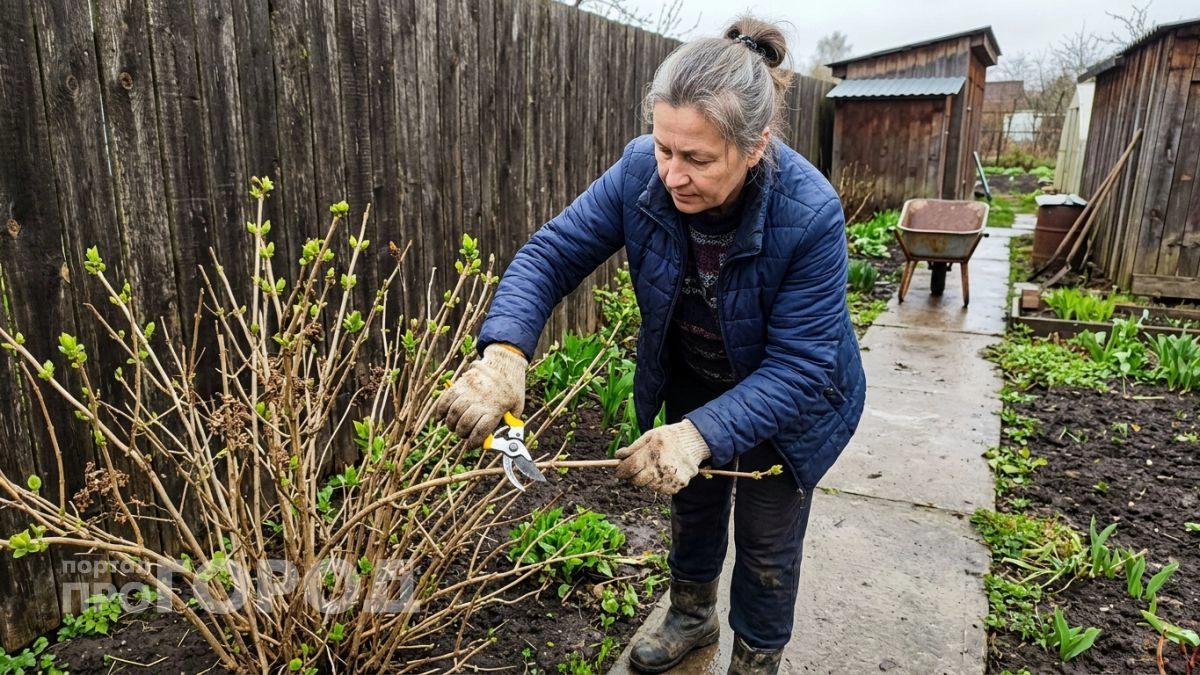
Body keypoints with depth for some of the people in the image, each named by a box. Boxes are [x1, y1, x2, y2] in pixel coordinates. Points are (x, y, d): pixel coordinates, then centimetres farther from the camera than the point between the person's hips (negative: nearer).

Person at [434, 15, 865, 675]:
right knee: (692, 501, 26)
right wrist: (503, 351, -41)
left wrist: (702, 432, -46)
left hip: (783, 402, -3)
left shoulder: (809, 213, -37)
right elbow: (552, 253, -23)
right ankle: (692, 616, 55)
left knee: (766, 541, 14)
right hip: (691, 381, 4)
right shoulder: (641, 171, -27)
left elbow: (799, 367, -33)